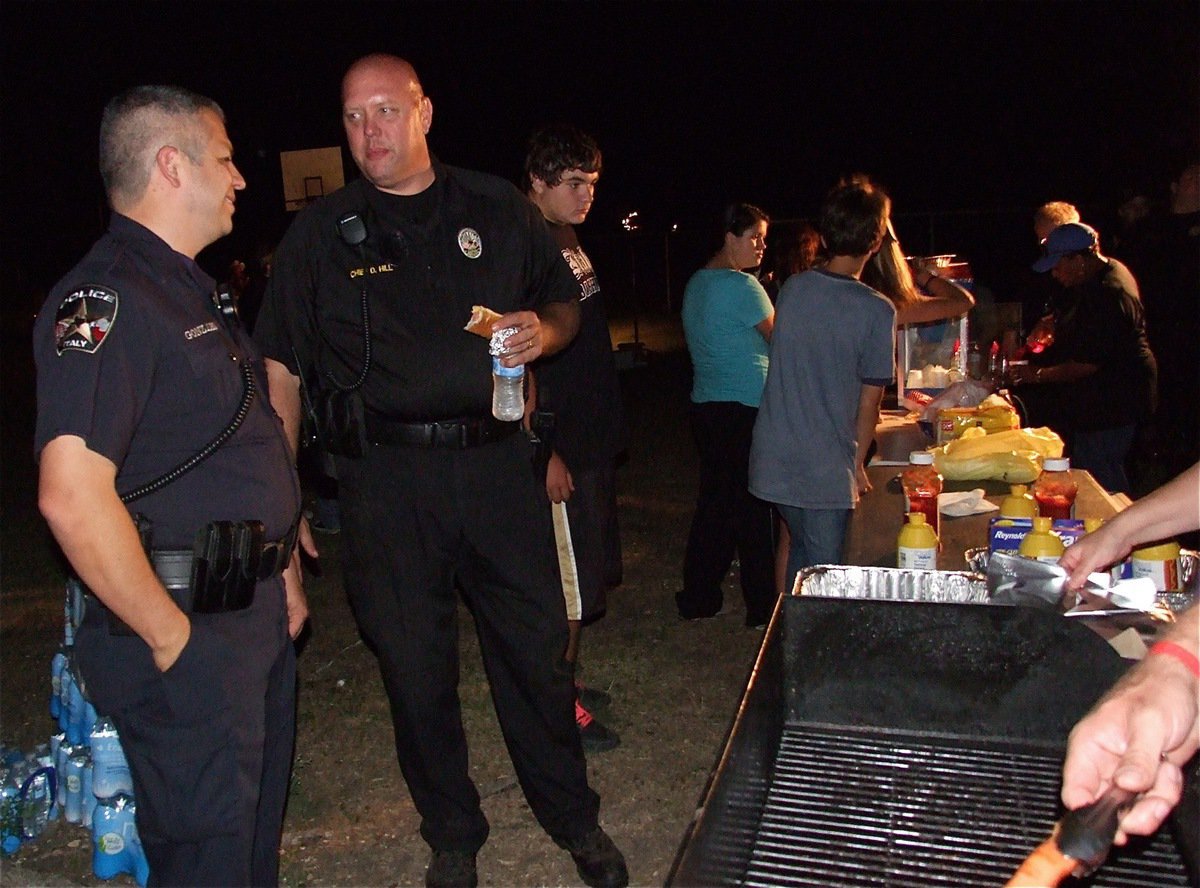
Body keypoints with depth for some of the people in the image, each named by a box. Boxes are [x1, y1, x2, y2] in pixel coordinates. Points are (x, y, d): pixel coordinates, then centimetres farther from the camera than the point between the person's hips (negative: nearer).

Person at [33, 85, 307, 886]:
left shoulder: (193, 292, 14)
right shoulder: (106, 300, -18)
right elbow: (72, 496, -28)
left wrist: (284, 573, 17)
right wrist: (170, 637, -20)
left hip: (255, 613, 9)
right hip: (190, 644, -9)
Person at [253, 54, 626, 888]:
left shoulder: (498, 208, 7)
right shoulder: (319, 233, 3)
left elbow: (565, 302, 16)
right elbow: (282, 373, 3)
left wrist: (543, 331, -8)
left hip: (497, 463, 1)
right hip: (386, 479, 0)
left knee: (538, 648, 9)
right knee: (415, 666, 10)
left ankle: (575, 819, 33)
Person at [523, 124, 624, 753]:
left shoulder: (569, 242, 14)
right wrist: (547, 453, -21)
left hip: (593, 437, 10)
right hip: (561, 447, -10)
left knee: (587, 576, 17)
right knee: (569, 587, 0)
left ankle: (564, 683, 33)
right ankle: (561, 708, 15)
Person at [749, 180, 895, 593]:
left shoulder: (791, 289, 1)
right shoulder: (877, 311, -14)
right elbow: (869, 402, -9)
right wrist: (857, 464, 7)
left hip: (774, 460, 6)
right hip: (826, 468, -5)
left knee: (800, 552, 23)